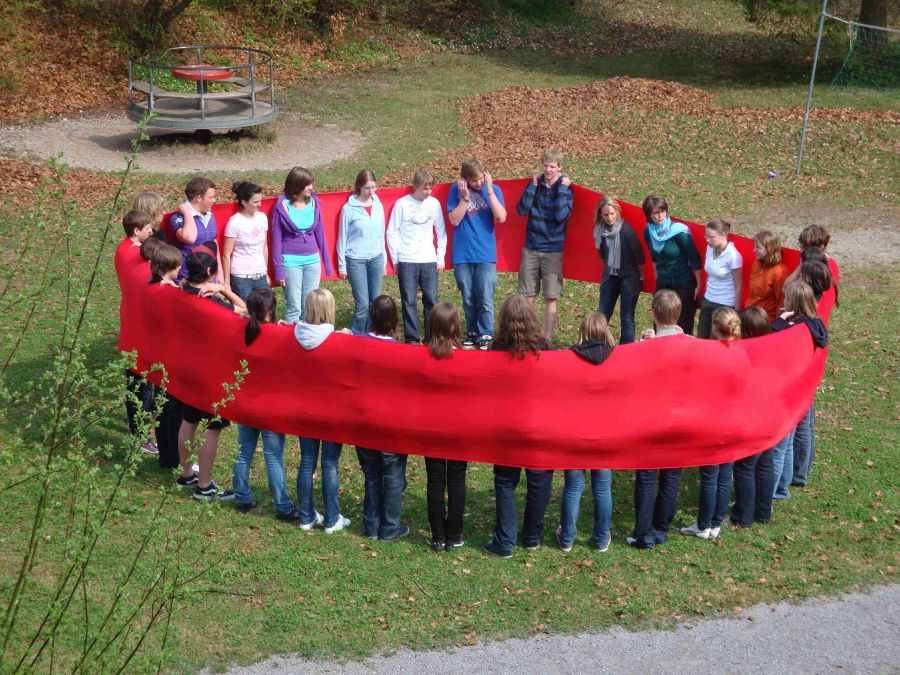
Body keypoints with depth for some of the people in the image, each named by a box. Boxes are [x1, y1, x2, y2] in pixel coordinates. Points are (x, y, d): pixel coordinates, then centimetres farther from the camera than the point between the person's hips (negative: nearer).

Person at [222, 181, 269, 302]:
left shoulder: (262, 217, 4)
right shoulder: (234, 222, -11)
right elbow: (226, 254, -8)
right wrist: (227, 282, -6)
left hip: (260, 276, 5)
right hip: (241, 278, -5)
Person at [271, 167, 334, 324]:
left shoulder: (314, 202, 2)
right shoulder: (282, 205, -8)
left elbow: (319, 233, 10)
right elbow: (276, 239, -3)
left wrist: (327, 262, 12)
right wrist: (279, 270, -5)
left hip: (313, 260, 3)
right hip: (291, 262, -3)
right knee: (294, 308, 0)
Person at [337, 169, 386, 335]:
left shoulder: (378, 206, 4)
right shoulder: (349, 208, -8)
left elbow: (381, 235, 12)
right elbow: (342, 238, -2)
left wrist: (383, 261, 14)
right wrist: (342, 265, -1)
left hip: (376, 259, 4)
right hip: (356, 260, -4)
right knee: (362, 304, -7)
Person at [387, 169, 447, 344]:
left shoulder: (434, 203, 5)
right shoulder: (402, 204, -3)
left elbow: (441, 232, 11)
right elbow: (392, 232, 1)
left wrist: (441, 258, 8)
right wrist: (395, 259, 0)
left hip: (429, 261, 2)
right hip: (406, 262, -2)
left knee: (431, 300, 2)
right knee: (409, 302, 0)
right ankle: (412, 339, 6)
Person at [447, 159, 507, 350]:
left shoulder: (493, 189, -2)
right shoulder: (456, 190, -1)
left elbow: (501, 218, -13)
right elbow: (454, 220, -6)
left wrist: (489, 190, -17)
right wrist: (465, 197, -16)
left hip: (485, 255, -1)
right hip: (462, 255, 1)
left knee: (485, 299, -4)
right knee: (468, 299, 10)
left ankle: (485, 336, 6)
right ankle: (472, 333, 23)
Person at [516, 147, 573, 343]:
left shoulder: (566, 188, -3)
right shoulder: (535, 183, 3)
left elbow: (562, 215, -19)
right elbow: (521, 210, -8)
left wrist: (562, 188, -16)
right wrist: (533, 185, -10)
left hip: (553, 250, -2)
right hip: (531, 248, 2)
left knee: (550, 298, 1)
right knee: (526, 296, 2)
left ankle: (547, 339, 8)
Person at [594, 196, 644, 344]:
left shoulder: (626, 229, -20)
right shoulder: (600, 230, -6)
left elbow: (639, 255, -12)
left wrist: (641, 277, -4)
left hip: (629, 277, -5)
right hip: (610, 276, 5)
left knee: (627, 317, -1)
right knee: (603, 315, 7)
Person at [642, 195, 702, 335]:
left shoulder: (678, 231, -18)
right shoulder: (649, 232, -2)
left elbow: (695, 259, -13)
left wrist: (699, 285, -11)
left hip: (683, 285, -5)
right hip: (662, 284, 5)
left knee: (683, 328, -2)